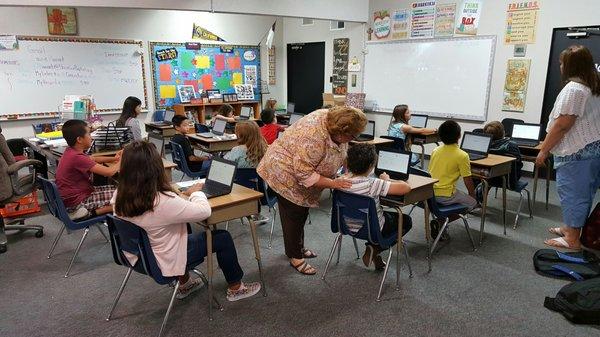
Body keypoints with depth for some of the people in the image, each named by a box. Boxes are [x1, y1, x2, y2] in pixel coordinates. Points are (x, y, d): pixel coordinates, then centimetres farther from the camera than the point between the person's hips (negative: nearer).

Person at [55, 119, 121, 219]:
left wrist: (113, 158, 7)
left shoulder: (71, 152, 1)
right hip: (76, 204, -10)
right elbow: (109, 172, -28)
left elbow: (93, 159, 20)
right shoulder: (77, 157, -27)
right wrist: (121, 162, -9)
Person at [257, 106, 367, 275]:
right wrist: (333, 183, -29)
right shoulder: (314, 137, -37)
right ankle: (295, 257, 17)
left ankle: (298, 247, 34)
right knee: (294, 215, 3)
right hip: (287, 174, -8)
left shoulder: (335, 121, -11)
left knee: (301, 212, 18)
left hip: (302, 170, 9)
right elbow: (304, 173, -33)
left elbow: (341, 151, 5)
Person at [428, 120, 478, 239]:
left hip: (429, 193, 7)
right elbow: (468, 181, -6)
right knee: (472, 202, 17)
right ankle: (441, 222, -1)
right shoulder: (462, 155, -12)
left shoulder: (435, 151, 6)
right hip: (445, 196, -6)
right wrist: (472, 195, 13)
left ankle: (440, 223, 12)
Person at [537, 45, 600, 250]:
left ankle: (572, 239, 7)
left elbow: (562, 125, -21)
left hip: (577, 151, -10)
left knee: (572, 193, -1)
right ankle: (571, 227, 31)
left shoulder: (573, 89, -17)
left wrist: (544, 150, -15)